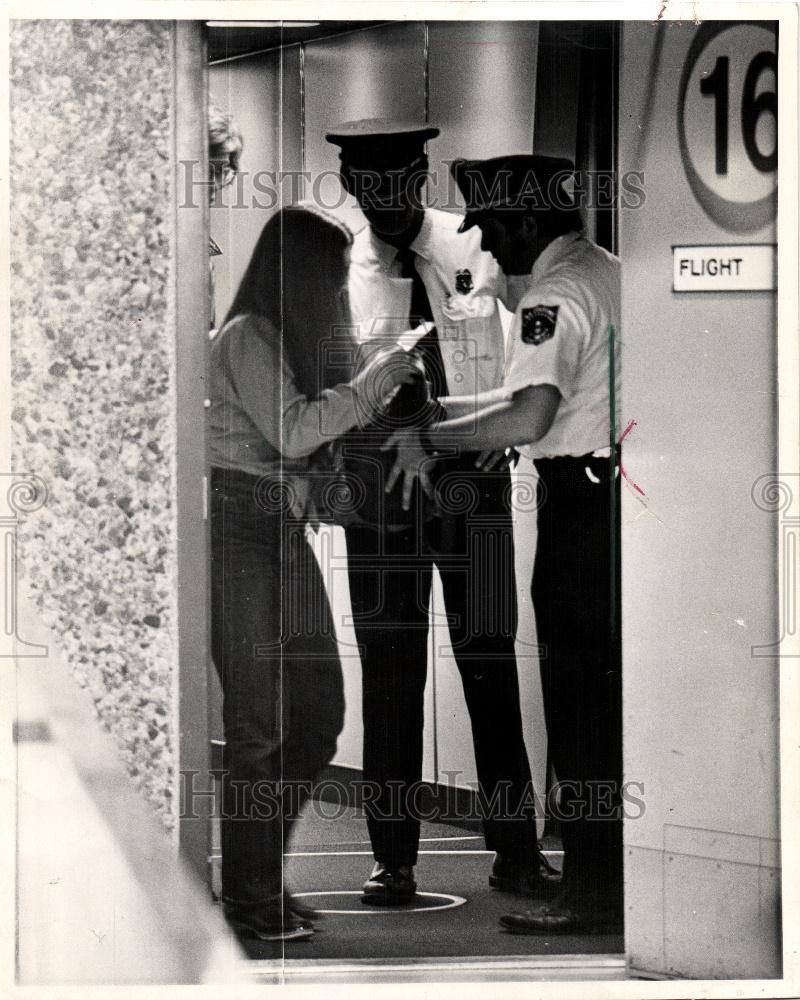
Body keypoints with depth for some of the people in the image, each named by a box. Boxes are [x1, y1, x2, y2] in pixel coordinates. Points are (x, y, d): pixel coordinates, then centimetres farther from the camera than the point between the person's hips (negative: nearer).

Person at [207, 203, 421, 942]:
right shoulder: (246, 337, -9)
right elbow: (291, 432, -17)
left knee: (319, 712, 8)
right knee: (260, 720, -7)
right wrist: (377, 380, -12)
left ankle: (262, 876, 19)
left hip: (285, 533, 9)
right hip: (241, 528, -9)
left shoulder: (290, 340, 19)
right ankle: (250, 901, -1)